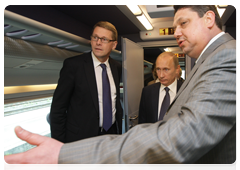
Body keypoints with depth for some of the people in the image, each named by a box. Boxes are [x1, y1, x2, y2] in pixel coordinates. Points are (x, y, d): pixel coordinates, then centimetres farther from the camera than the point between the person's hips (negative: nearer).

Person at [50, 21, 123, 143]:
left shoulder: (117, 67, 3)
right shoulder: (73, 64, -13)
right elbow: (58, 109, -11)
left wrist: (119, 131, 12)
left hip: (112, 133, 5)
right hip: (81, 138, -4)